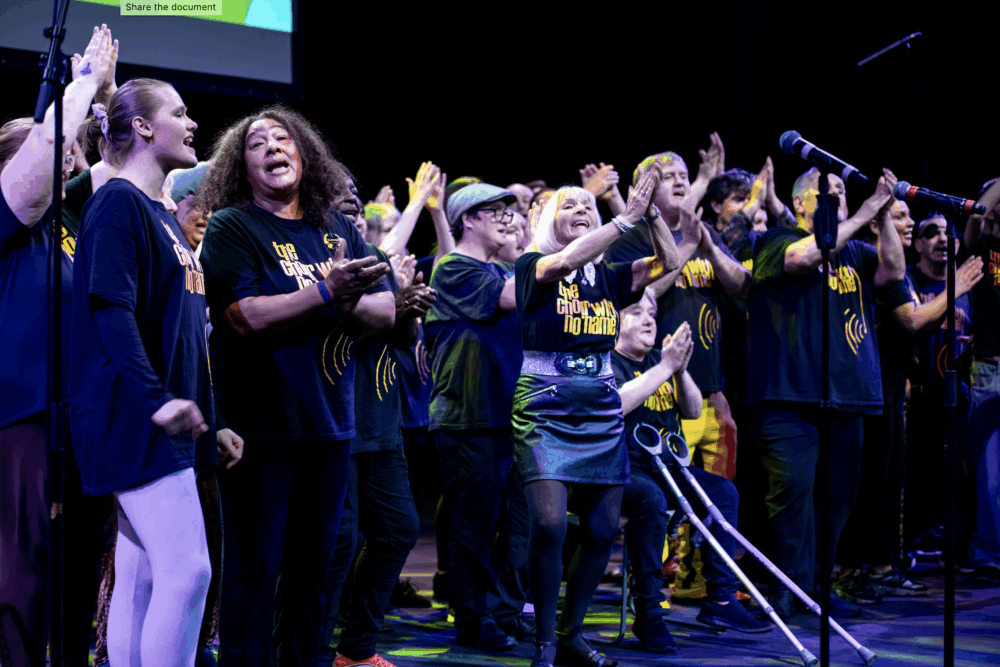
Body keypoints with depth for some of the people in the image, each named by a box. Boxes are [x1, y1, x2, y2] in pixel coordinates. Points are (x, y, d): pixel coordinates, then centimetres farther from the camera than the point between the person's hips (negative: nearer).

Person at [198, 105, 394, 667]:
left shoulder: (338, 230, 11)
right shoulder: (231, 227, -4)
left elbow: (385, 311, 7)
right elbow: (244, 317, -17)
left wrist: (344, 301, -14)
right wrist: (327, 291, -22)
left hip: (330, 425, 5)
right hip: (261, 426, -5)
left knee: (316, 567, 13)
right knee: (256, 568, -2)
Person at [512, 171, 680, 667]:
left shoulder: (608, 277, 12)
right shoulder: (533, 267, -1)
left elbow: (668, 261, 5)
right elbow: (565, 261, -22)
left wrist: (651, 210, -8)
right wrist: (628, 217, -22)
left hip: (601, 410, 5)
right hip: (544, 408, -5)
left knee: (602, 530, 4)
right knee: (549, 523, -17)